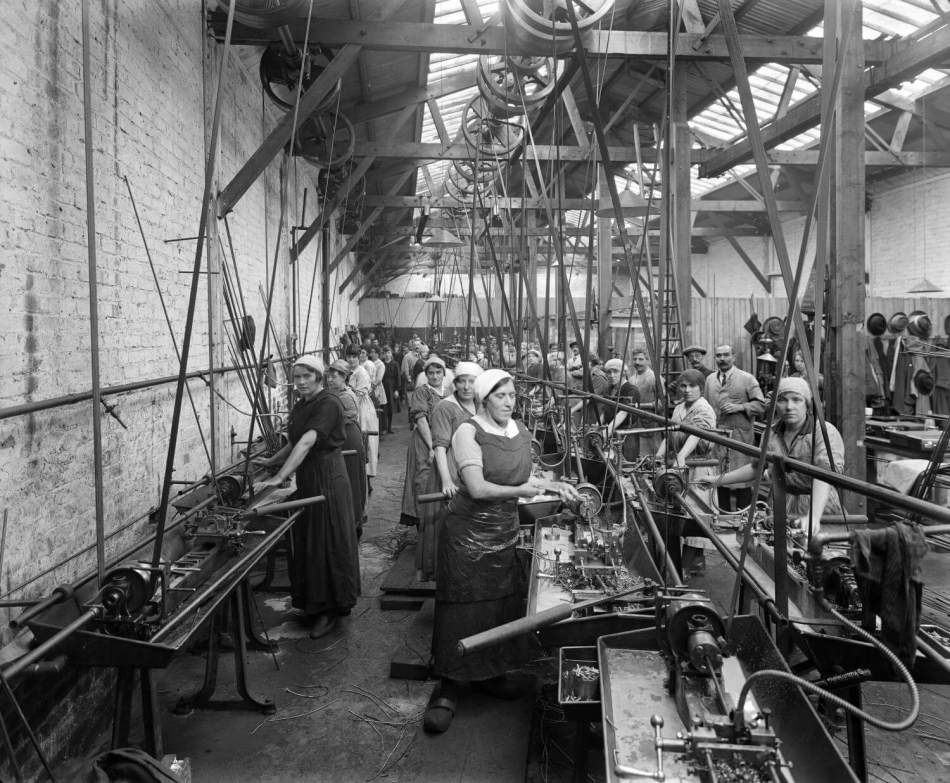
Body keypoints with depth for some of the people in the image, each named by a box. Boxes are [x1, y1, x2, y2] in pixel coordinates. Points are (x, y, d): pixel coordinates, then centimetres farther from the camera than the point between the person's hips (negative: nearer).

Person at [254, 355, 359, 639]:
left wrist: (279, 477, -34)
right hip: (305, 478, 8)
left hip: (327, 478, -8)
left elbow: (307, 442, -28)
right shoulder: (300, 406, 10)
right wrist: (271, 461, 10)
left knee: (328, 542, 0)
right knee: (305, 541, 15)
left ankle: (330, 609, 12)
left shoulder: (329, 405, -17)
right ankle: (311, 603, 29)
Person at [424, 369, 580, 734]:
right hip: (468, 534, -6)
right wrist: (519, 491, -21)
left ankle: (490, 674, 32)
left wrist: (554, 485, 7)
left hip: (505, 534, 7)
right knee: (462, 611, 0)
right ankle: (447, 690, 12)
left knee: (501, 605, 12)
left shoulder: (520, 431, 7)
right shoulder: (469, 432, -15)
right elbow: (478, 488, -22)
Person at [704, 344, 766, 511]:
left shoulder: (747, 378, 1)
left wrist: (739, 407, -15)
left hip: (740, 437, -4)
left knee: (742, 481, -4)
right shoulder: (710, 380, 15)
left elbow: (761, 405, -3)